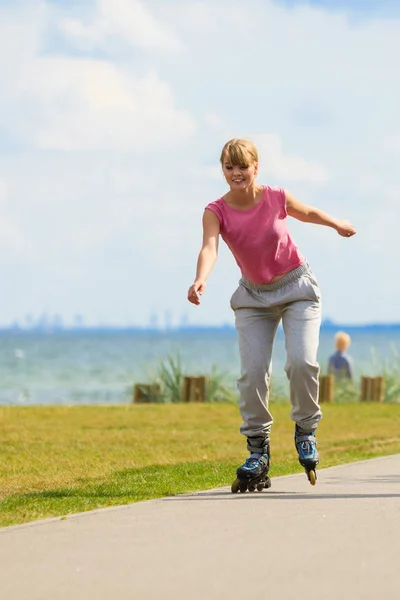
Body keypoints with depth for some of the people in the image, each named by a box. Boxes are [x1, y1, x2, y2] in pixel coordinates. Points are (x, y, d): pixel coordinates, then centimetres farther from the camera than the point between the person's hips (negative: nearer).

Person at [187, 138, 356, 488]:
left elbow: (308, 213, 8)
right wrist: (200, 280, -55)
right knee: (252, 373, -10)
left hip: (297, 287, -1)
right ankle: (258, 450, 1)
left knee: (302, 362, -19)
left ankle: (305, 430, 6)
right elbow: (209, 247, -35)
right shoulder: (216, 211, -17)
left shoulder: (277, 198, -14)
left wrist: (337, 225, 25)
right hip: (254, 295, 1)